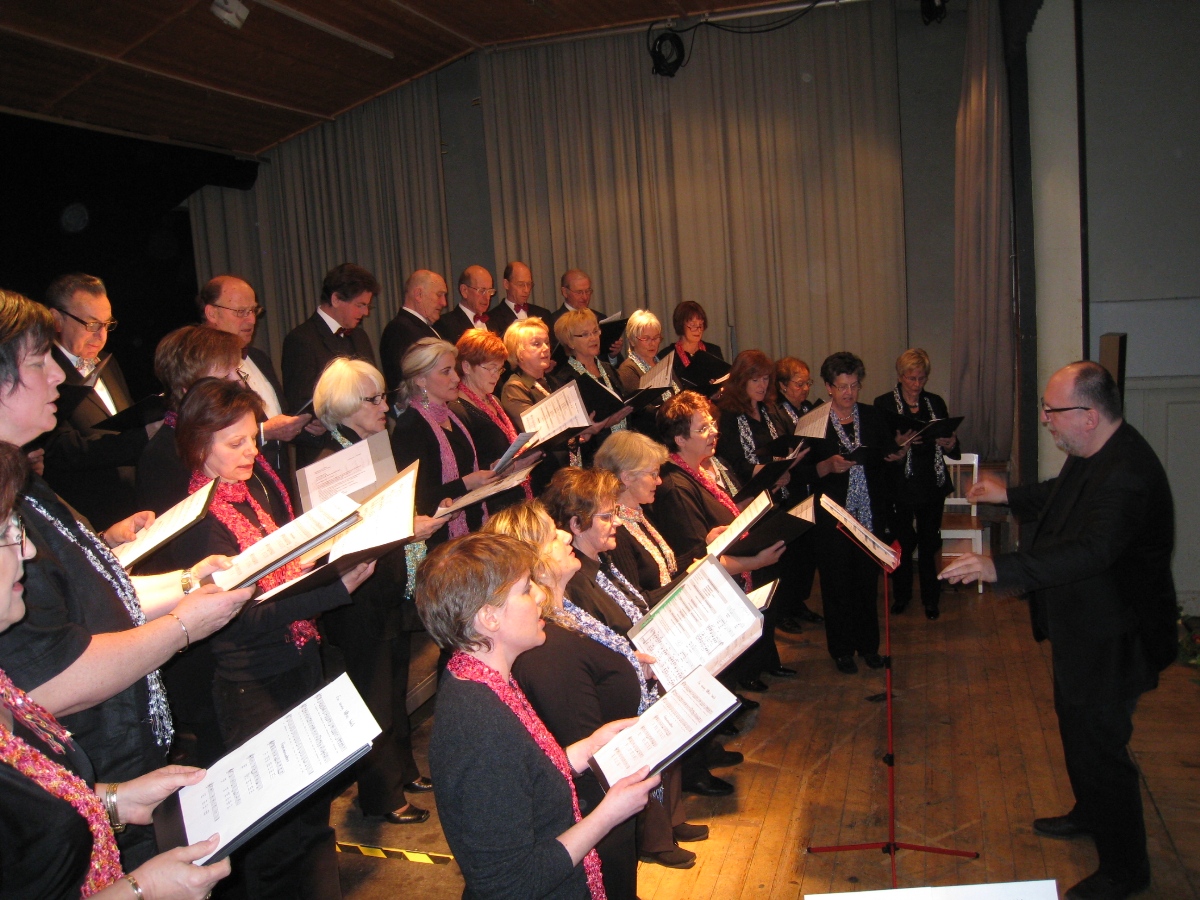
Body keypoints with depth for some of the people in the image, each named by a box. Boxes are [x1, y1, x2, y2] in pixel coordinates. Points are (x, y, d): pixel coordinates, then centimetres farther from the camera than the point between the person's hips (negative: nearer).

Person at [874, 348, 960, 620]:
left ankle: (931, 598, 19)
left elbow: (953, 450, 12)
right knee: (902, 541, 5)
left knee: (929, 542, 5)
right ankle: (901, 594, 24)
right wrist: (898, 443, -25)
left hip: (932, 485, 2)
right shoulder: (884, 404, -2)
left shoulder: (936, 403, 9)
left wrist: (950, 444, -11)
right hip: (900, 485, -2)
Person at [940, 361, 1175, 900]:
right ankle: (1090, 814, 49)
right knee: (1077, 727, 26)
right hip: (1081, 627, 10)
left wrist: (1001, 569, -50)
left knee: (1100, 745, 2)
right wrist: (1009, 496, 19)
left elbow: (1092, 551, -44)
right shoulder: (1092, 455, 1)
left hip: (1112, 639, -10)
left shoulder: (1126, 472, -32)